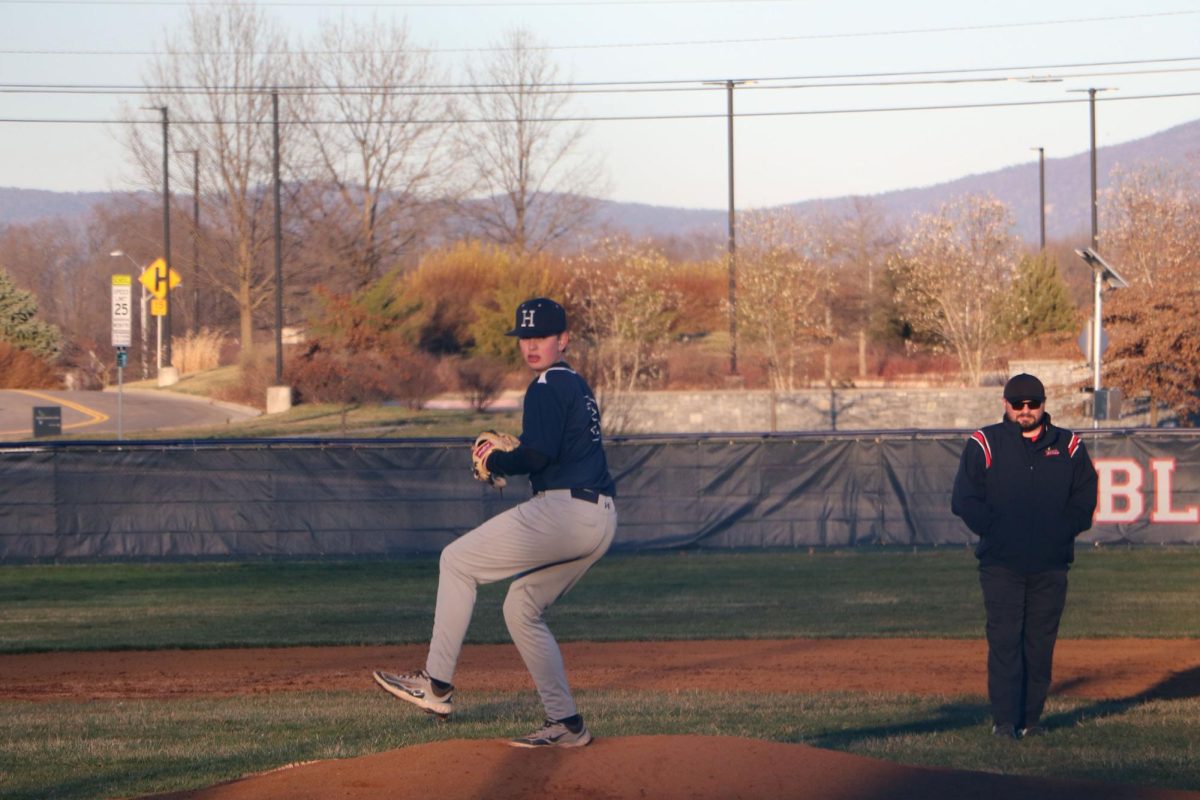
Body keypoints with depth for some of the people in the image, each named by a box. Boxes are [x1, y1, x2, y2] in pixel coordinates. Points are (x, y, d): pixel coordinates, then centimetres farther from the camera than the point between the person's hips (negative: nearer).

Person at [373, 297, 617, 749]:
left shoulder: (548, 387, -8)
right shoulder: (578, 386, 23)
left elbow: (537, 455, -19)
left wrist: (494, 462, -1)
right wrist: (506, 457, 17)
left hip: (564, 509, -10)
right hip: (600, 520, 10)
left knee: (458, 561, 1)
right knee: (521, 609, 18)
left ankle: (437, 684, 0)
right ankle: (565, 725, 12)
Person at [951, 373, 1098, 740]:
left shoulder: (1068, 446, 11)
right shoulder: (984, 444, 4)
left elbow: (1084, 499, 11)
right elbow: (964, 500, 0)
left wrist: (1060, 532, -2)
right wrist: (995, 531, -8)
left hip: (1050, 565, 2)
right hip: (1001, 563, -2)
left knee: (1041, 642, 3)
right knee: (1004, 641, -7)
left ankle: (1031, 718, 10)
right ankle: (1004, 720, -5)